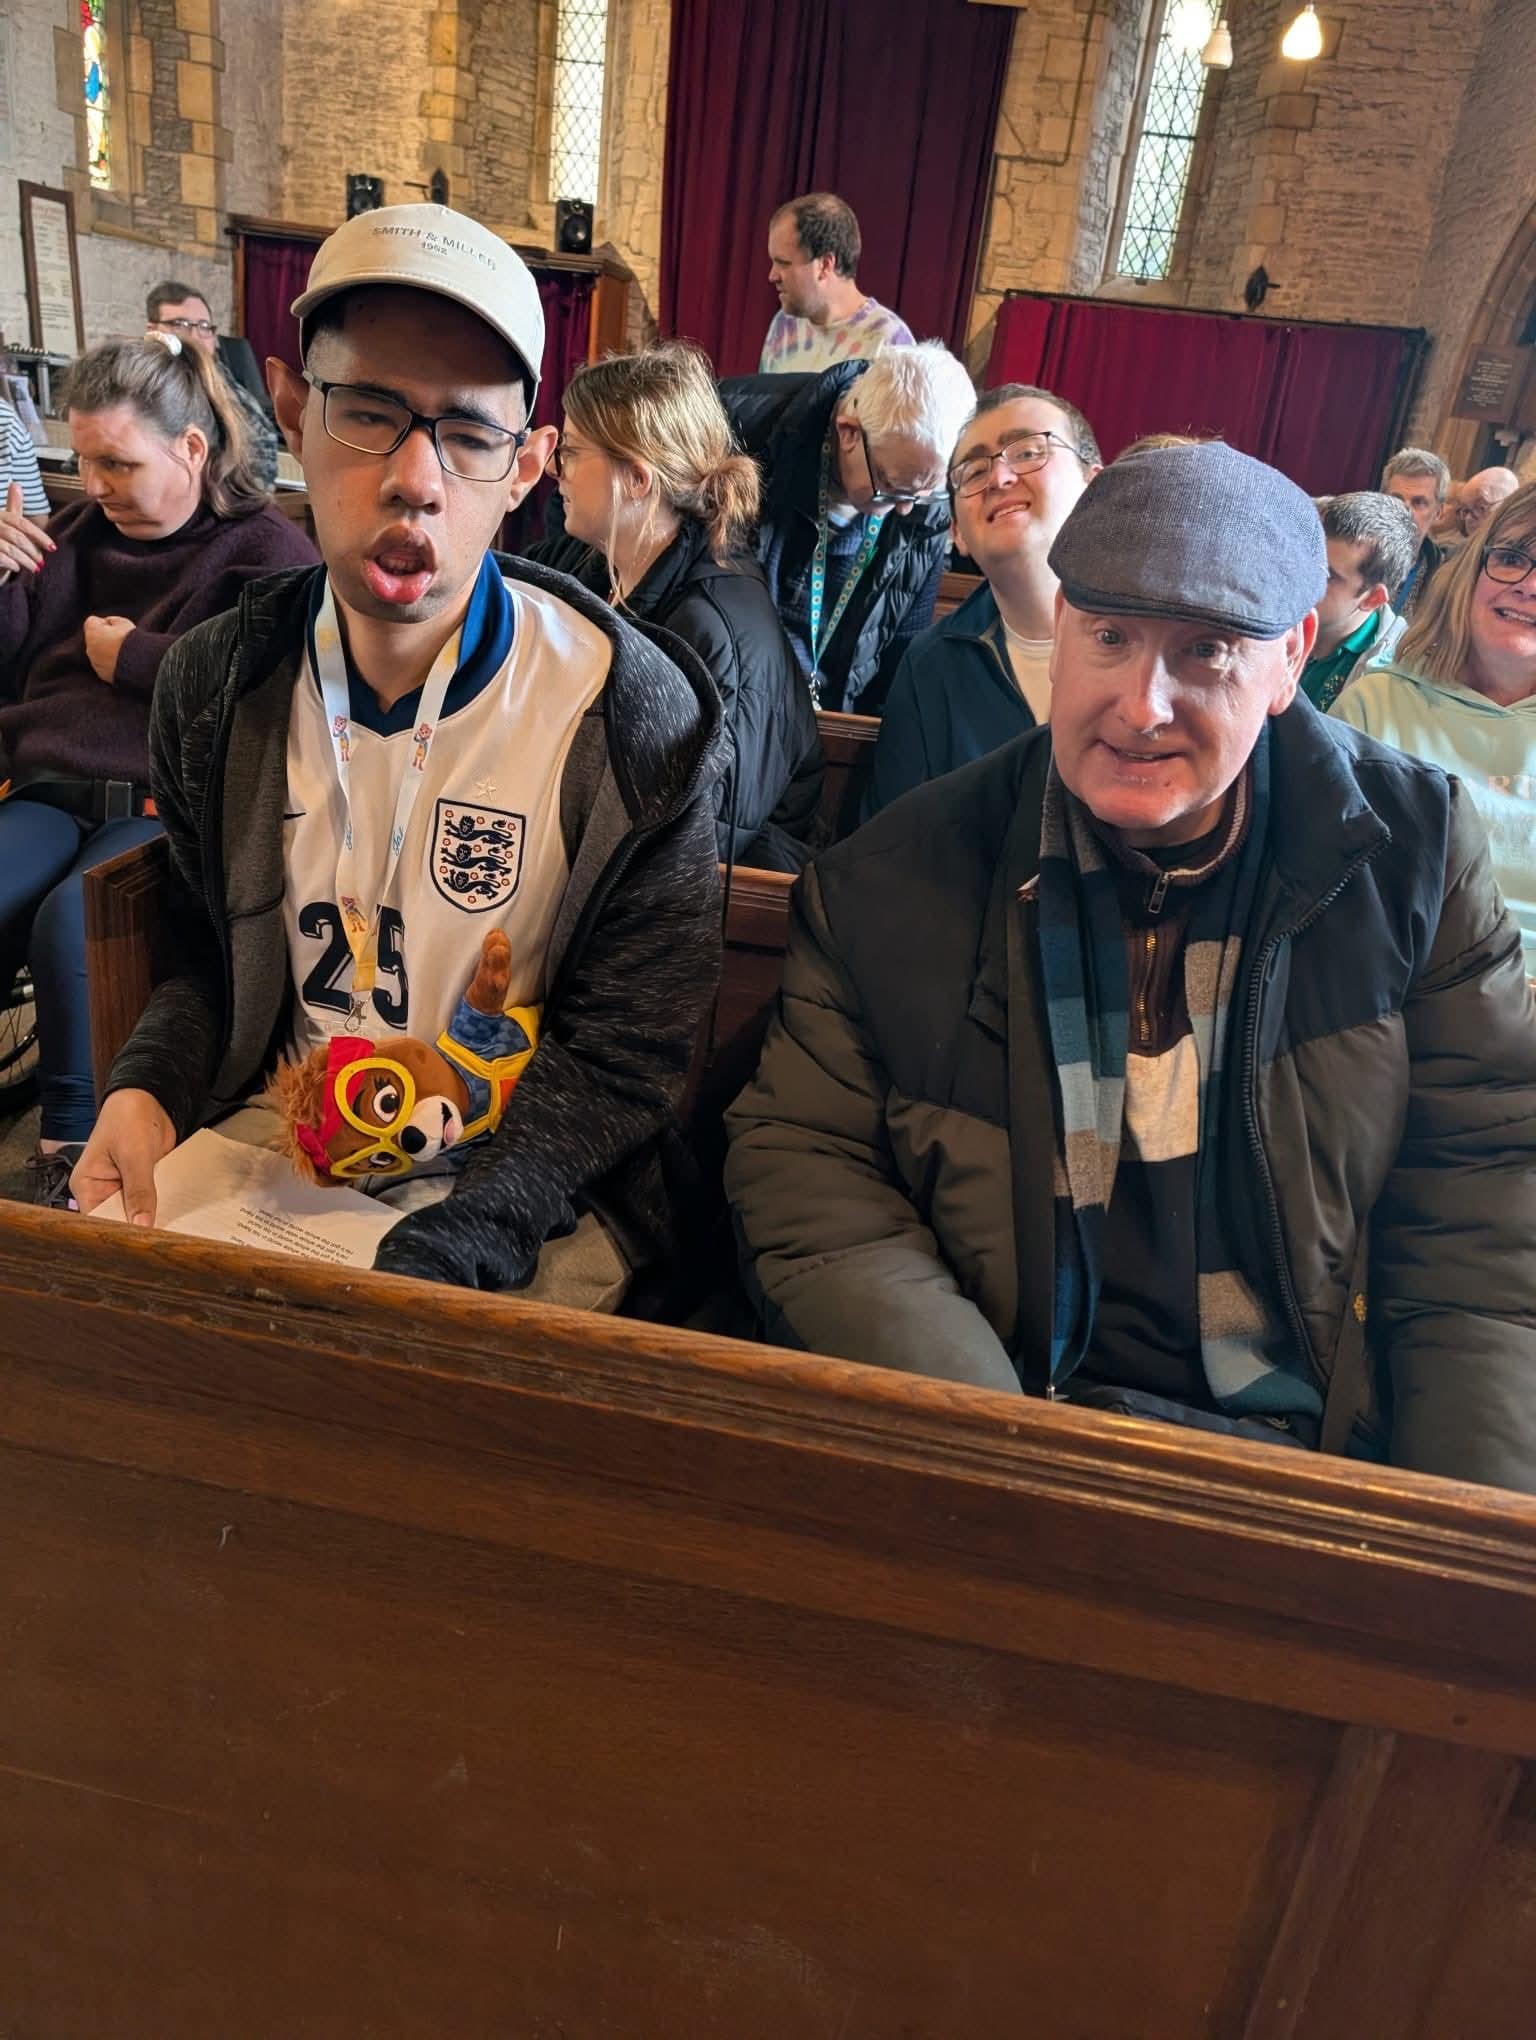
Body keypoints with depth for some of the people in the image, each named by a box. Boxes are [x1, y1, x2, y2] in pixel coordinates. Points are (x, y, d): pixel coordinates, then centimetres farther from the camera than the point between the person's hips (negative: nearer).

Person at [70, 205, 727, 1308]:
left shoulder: (637, 716, -15)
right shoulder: (216, 684, 0)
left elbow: (624, 1051, -12)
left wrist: (436, 1256, -22)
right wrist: (147, 1088, -6)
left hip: (529, 1190, -4)